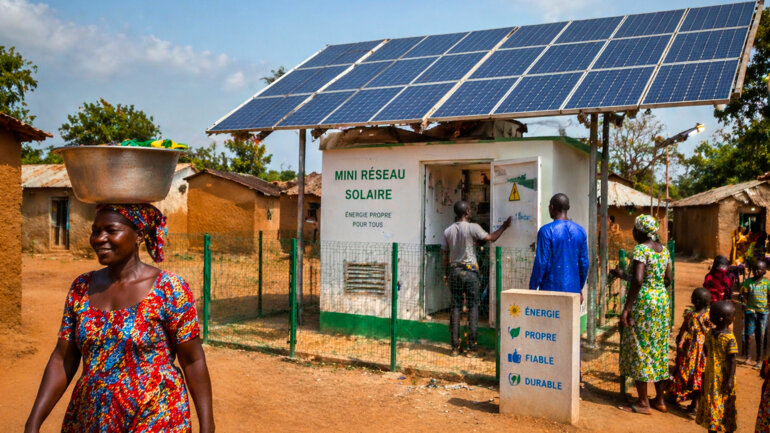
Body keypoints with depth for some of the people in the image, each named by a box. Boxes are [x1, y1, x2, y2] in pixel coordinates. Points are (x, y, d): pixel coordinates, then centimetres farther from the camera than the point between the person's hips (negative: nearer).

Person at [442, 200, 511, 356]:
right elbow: (490, 238, -8)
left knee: (455, 307, 7)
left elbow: (444, 253, 8)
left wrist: (446, 273, 17)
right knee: (473, 307, 4)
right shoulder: (472, 227, -9)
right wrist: (504, 226, 7)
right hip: (470, 271, -4)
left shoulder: (448, 231, 5)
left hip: (454, 271, 4)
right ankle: (471, 347, 3)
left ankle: (455, 347, 7)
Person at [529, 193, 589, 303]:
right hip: (573, 289, 5)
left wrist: (532, 288, -4)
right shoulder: (580, 231, 6)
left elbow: (541, 263, -12)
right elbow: (584, 263, 10)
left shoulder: (546, 231, -10)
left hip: (551, 289, -5)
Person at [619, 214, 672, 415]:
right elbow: (668, 280, 14)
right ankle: (660, 400, 22)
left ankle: (643, 403, 5)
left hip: (643, 302, -8)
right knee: (659, 349, 14)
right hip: (663, 301, 8)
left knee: (639, 349, 0)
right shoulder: (664, 250, 10)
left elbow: (638, 280, -24)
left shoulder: (640, 249, -15)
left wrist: (626, 308, -21)